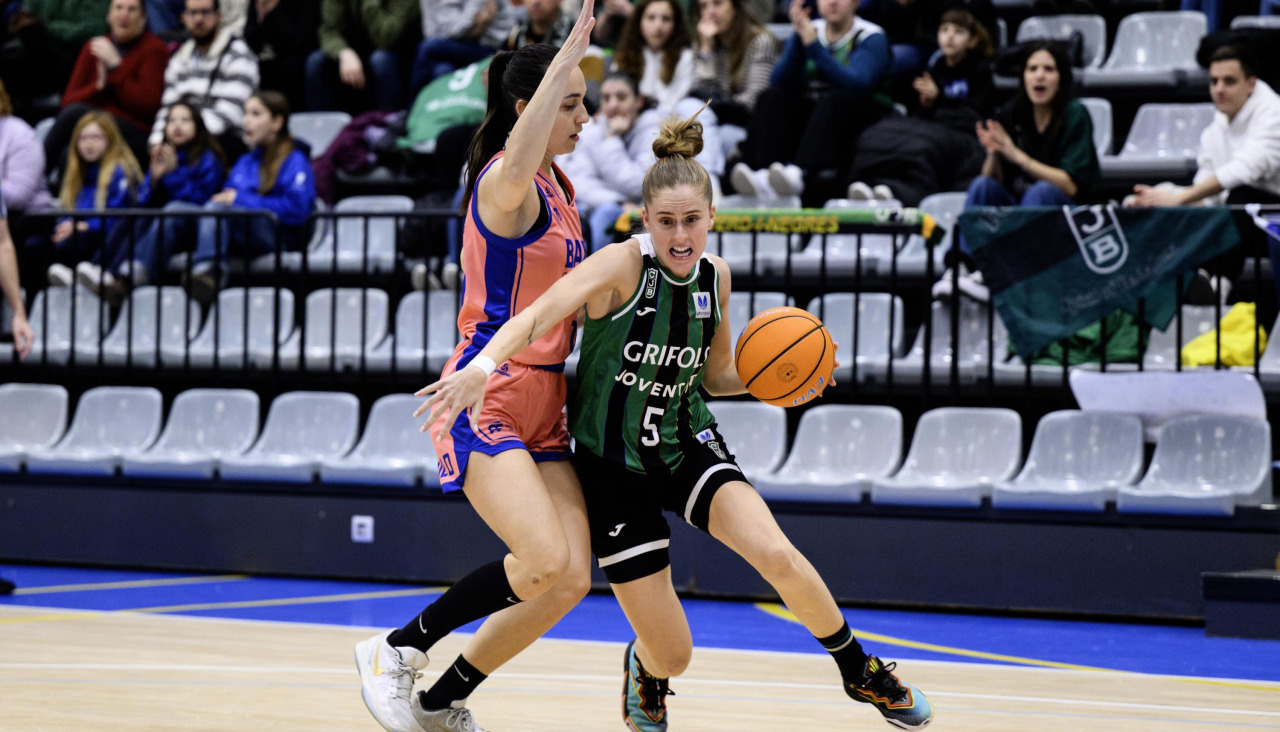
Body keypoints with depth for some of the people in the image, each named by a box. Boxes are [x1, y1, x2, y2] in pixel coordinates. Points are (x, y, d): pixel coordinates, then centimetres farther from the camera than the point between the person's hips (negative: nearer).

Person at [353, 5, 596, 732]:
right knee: (547, 560, -23)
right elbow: (519, 161, -42)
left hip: (543, 406, 9)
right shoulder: (505, 182, -13)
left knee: (572, 579, -2)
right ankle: (396, 650, -3)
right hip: (488, 397, -9)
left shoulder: (559, 188, 15)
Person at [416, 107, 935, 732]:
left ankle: (860, 671, 3)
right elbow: (538, 316, -34)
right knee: (673, 657, -4)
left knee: (776, 555, -24)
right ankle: (644, 671, 37)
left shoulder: (714, 277, -2)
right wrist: (482, 366, -52)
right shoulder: (623, 265, -19)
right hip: (613, 464, -4)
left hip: (687, 446, 4)